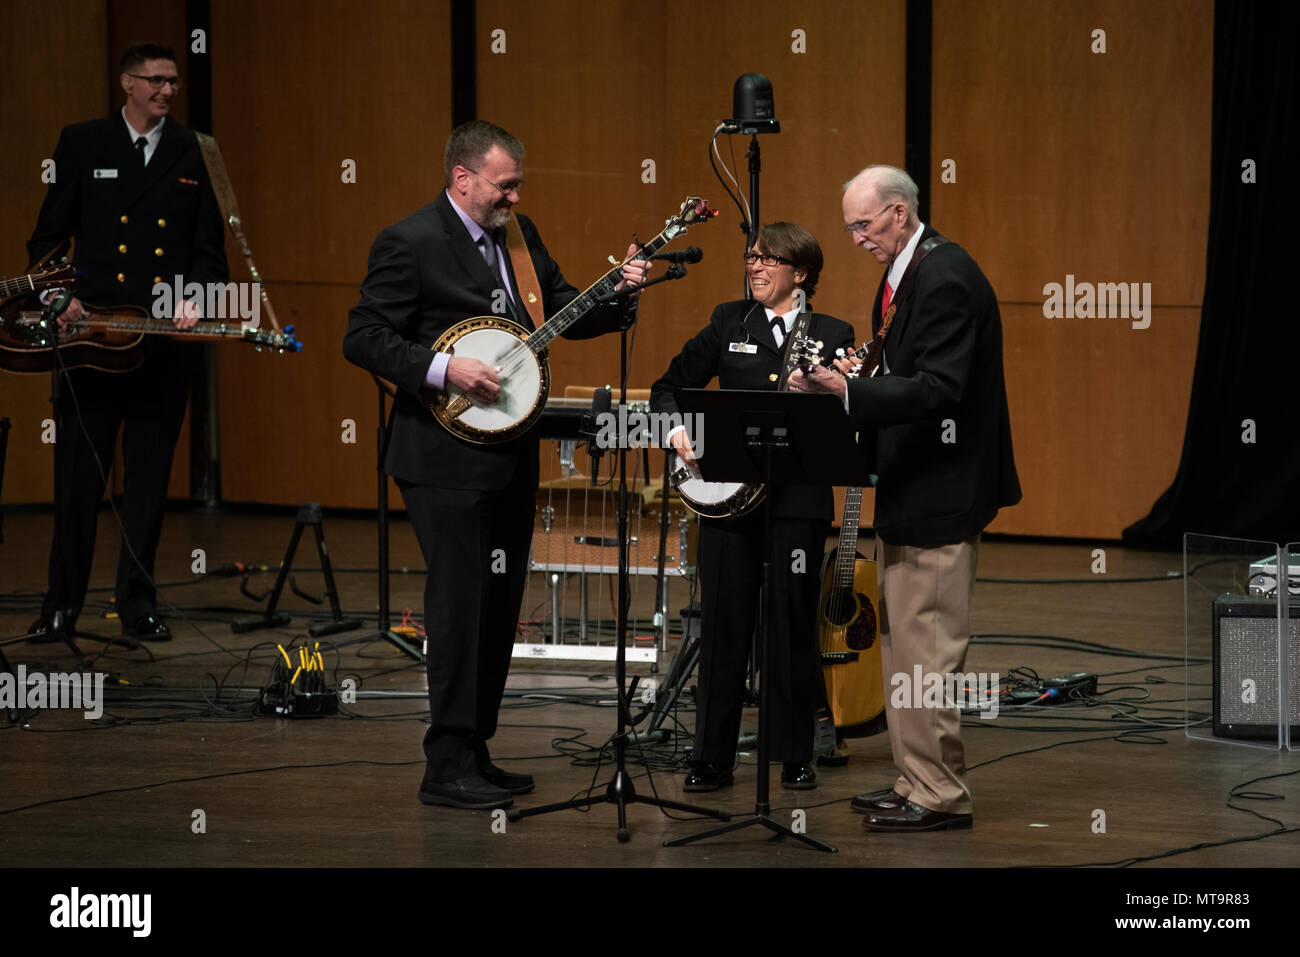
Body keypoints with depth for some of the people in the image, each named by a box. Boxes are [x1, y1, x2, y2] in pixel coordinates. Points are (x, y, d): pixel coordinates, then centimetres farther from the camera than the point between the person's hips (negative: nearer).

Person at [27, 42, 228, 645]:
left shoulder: (194, 155, 9)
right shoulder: (81, 144, 6)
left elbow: (208, 250, 9)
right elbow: (48, 235, 7)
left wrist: (194, 300, -8)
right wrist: (59, 297, -8)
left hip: (166, 341, 1)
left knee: (149, 479, 5)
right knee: (78, 475, 1)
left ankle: (137, 605, 13)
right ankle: (62, 604, 9)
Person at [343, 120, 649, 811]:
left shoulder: (518, 235, 12)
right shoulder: (410, 242, -11)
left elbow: (563, 314, 18)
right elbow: (363, 338, -13)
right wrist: (444, 371, -22)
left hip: (509, 456, 8)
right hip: (446, 460, -8)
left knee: (499, 605, 12)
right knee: (460, 604, -9)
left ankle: (474, 753, 21)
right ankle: (447, 768, -5)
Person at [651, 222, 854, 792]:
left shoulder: (833, 336, 4)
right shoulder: (730, 323, 9)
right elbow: (670, 386, 12)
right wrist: (677, 428, -6)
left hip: (798, 499, -2)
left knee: (794, 626, 3)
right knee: (723, 626, 3)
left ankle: (795, 756, 13)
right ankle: (712, 757, 9)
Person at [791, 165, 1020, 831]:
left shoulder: (947, 279, -18)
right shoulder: (903, 272, 14)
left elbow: (938, 390, -26)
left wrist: (849, 393, -30)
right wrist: (854, 385, 3)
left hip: (939, 497, -11)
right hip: (907, 493, 11)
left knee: (927, 646, -6)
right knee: (902, 643, 15)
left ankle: (939, 795, -1)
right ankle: (916, 782, 22)